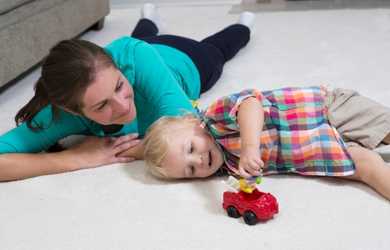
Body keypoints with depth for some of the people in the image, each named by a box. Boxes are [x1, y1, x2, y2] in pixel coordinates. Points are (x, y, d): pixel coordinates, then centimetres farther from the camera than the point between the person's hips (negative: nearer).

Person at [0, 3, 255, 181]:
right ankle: (150, 21, 75)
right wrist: (82, 157, -58)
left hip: (182, 62, -1)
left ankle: (243, 24, 70)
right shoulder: (65, 113, -47)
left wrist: (119, 149, -51)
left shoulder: (134, 56, -54)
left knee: (214, 51, 38)